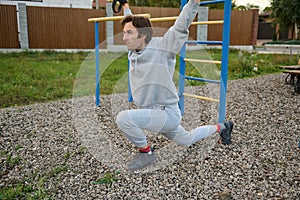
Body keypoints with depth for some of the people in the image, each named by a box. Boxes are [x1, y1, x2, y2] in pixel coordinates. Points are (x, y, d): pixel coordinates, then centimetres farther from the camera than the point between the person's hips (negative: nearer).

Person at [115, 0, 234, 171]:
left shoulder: (162, 47, -19)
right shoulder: (134, 50, 1)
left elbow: (181, 26, -24)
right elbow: (133, 24, 19)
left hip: (167, 113, -8)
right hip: (151, 113, 8)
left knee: (123, 118, -26)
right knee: (188, 140, 27)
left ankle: (146, 152, -3)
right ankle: (222, 128, 47)